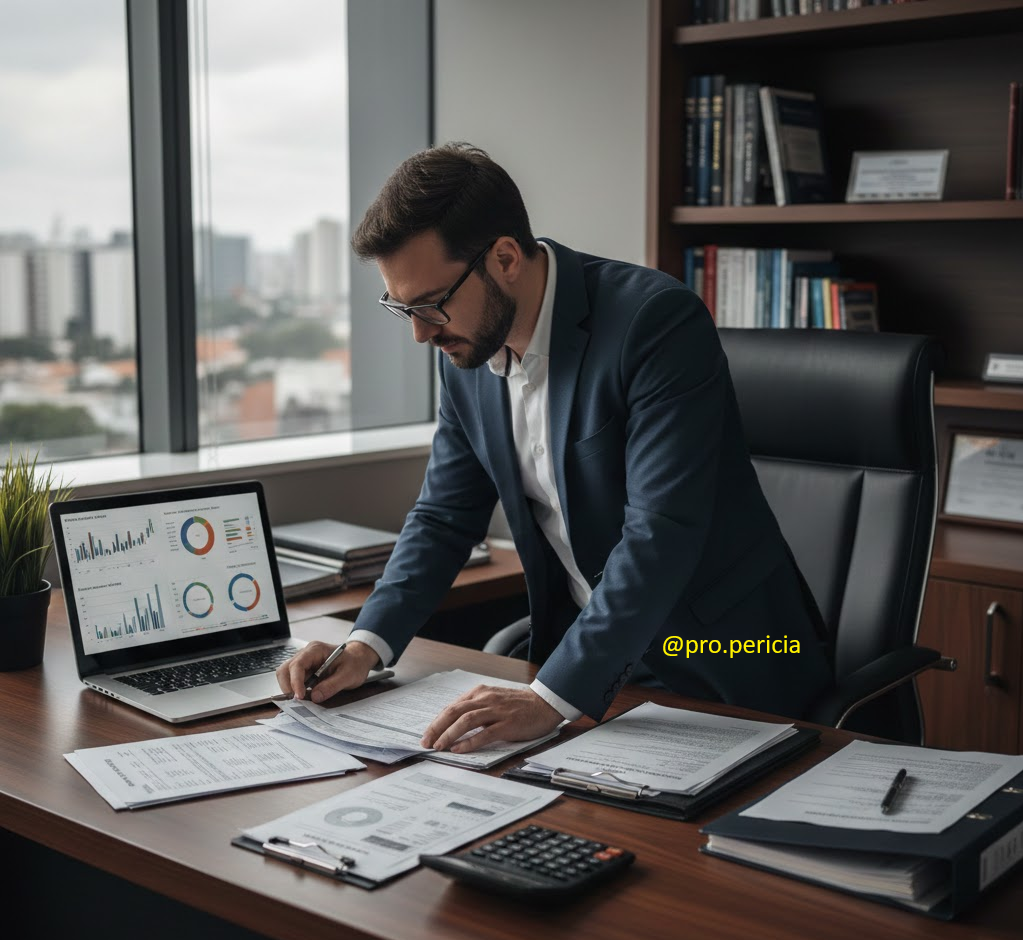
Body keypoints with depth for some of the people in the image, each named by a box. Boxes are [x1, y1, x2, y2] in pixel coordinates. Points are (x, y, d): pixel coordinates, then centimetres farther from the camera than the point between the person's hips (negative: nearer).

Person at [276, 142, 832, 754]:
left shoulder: (658, 320, -22)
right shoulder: (466, 352, 0)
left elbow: (661, 533, -29)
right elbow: (446, 516, 7)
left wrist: (552, 699, -34)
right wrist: (368, 644, -8)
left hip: (723, 668, -5)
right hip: (581, 648, 5)